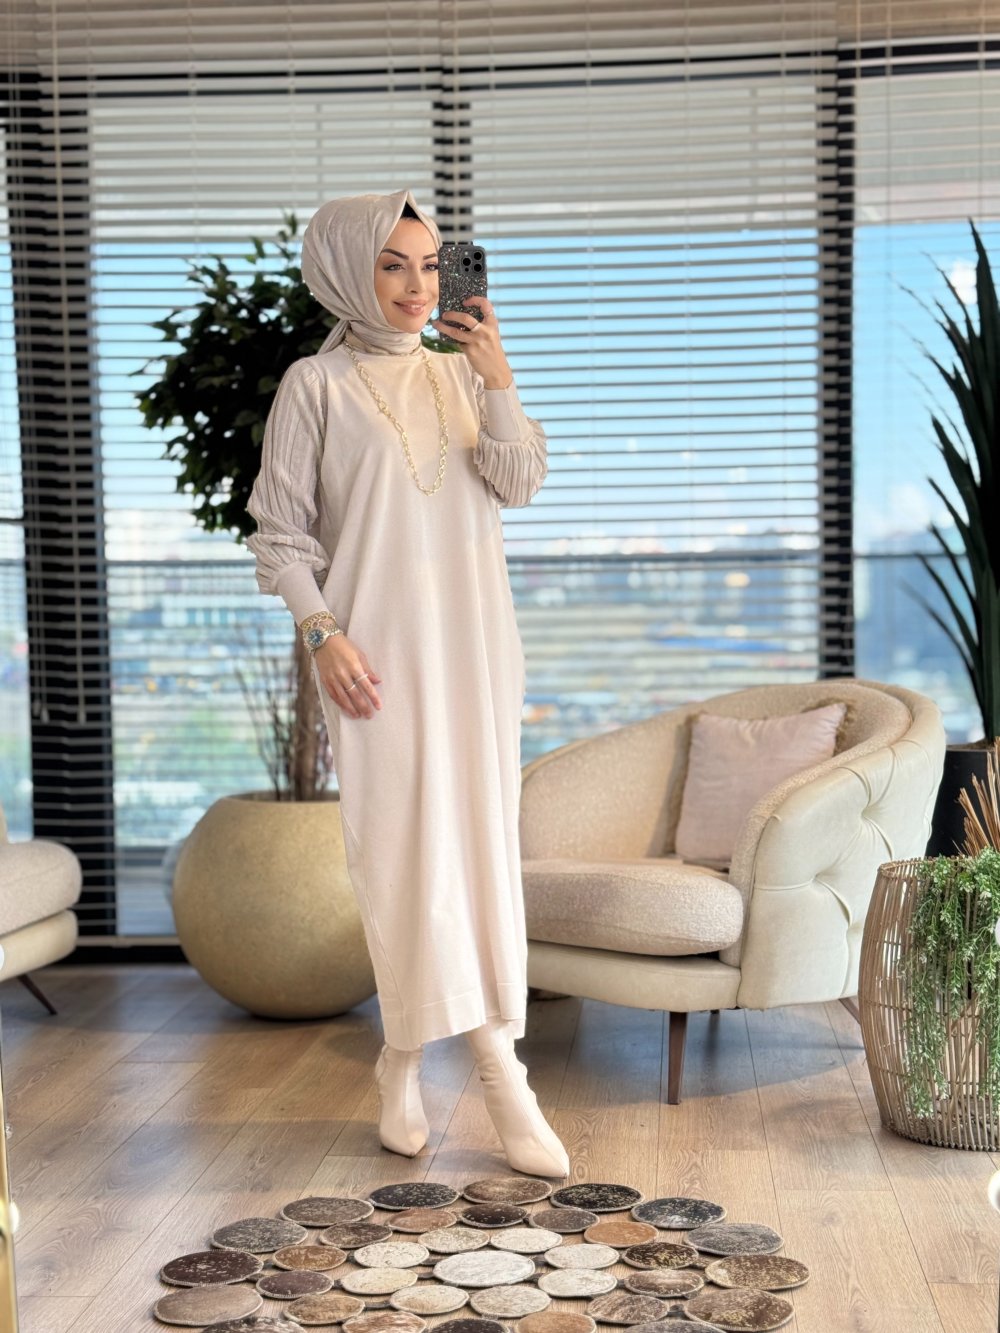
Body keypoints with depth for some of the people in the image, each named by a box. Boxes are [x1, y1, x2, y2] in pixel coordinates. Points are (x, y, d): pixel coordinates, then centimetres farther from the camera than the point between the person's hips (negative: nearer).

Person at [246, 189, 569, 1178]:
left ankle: (498, 1064, 5)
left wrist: (498, 379, -12)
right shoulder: (316, 385, 0)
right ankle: (405, 1058, 13)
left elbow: (520, 484, -1)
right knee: (399, 846, -2)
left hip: (474, 645, 3)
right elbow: (280, 529, -2)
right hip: (378, 649, -3)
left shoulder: (460, 376, 11)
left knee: (482, 838, 1)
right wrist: (322, 633, -13)